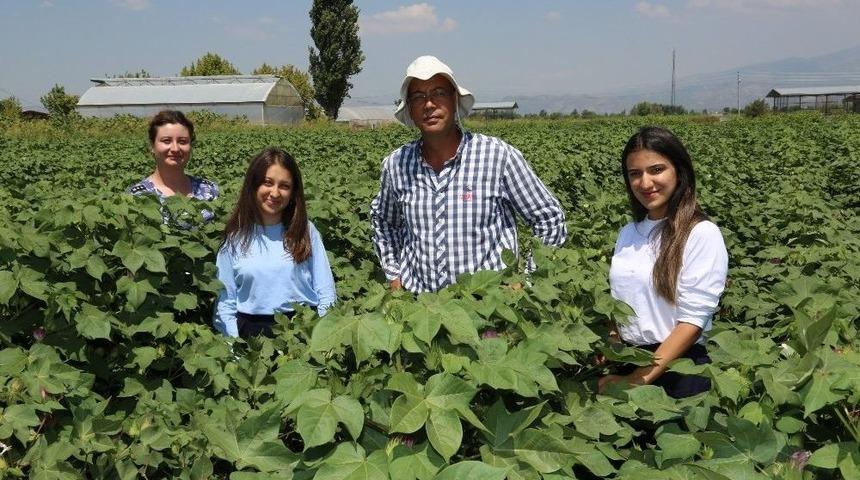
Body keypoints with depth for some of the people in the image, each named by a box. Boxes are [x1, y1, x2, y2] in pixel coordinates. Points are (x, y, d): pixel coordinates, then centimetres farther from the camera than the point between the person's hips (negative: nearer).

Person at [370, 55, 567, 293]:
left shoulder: (499, 155, -6)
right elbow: (382, 219, 25)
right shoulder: (396, 164, 4)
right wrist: (393, 274, 16)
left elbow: (551, 220, 2)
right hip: (417, 301, 2)